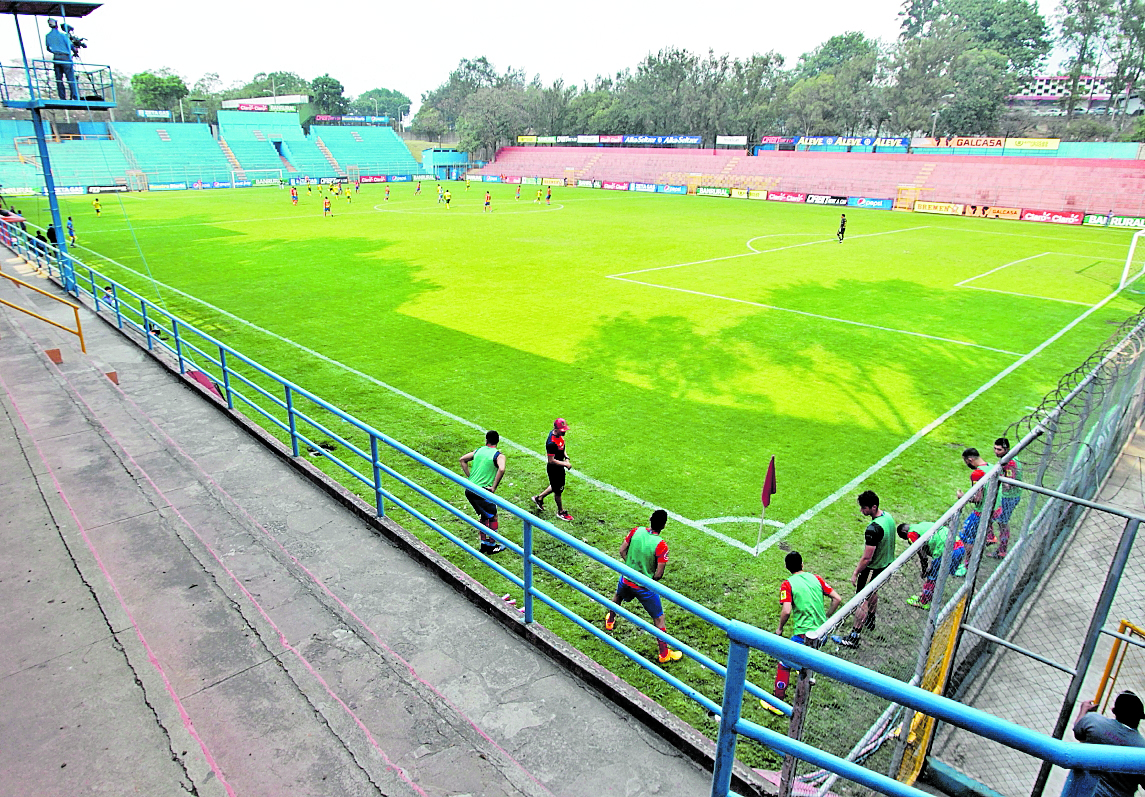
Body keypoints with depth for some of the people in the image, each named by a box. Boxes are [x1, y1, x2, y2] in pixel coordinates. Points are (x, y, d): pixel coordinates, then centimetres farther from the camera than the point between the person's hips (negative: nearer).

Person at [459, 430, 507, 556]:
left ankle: (484, 543, 32)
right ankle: (492, 546, 22)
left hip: (469, 490, 6)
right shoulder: (499, 456, -7)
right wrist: (494, 487, -17)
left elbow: (463, 459, 18)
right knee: (493, 517, 13)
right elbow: (501, 469, -26)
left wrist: (469, 477, 15)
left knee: (484, 516, 24)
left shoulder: (479, 450, 12)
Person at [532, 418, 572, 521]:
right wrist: (565, 464, -23)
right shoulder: (551, 443, -33)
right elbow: (551, 460, -28)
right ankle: (561, 512, 31)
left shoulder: (559, 435, -5)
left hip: (560, 467, 9)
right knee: (558, 490, 10)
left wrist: (566, 457, 1)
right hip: (553, 469, -9)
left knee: (557, 486, 26)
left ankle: (539, 498, 44)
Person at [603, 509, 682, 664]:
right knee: (659, 618, 12)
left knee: (618, 597, 37)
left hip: (626, 580, 5)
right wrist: (653, 579, 0)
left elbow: (622, 550, -1)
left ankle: (610, 621, 61)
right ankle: (664, 654, 19)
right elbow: (659, 574, -22)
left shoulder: (636, 531, -13)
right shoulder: (661, 545, -25)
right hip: (644, 587, -5)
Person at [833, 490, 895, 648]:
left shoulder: (873, 529, -34)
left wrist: (855, 573, -15)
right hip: (887, 564, 9)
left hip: (874, 569, -9)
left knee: (862, 601, 1)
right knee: (873, 592, 30)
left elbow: (867, 558, -28)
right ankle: (870, 620, 51)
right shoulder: (887, 516, -5)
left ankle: (853, 638, 9)